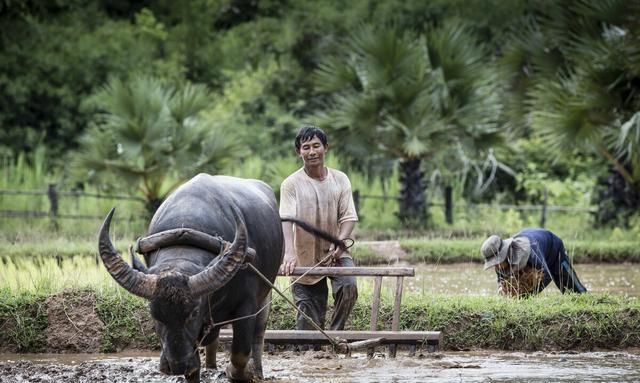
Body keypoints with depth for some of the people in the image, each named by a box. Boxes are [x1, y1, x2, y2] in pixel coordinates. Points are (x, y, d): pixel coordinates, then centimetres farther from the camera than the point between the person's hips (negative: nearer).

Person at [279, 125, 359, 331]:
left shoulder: (340, 179, 2)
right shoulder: (291, 184, -7)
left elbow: (348, 216, -2)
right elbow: (286, 220, -19)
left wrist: (340, 242, -22)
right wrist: (289, 253, -35)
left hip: (335, 253, 2)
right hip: (306, 257, -1)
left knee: (348, 286, -26)